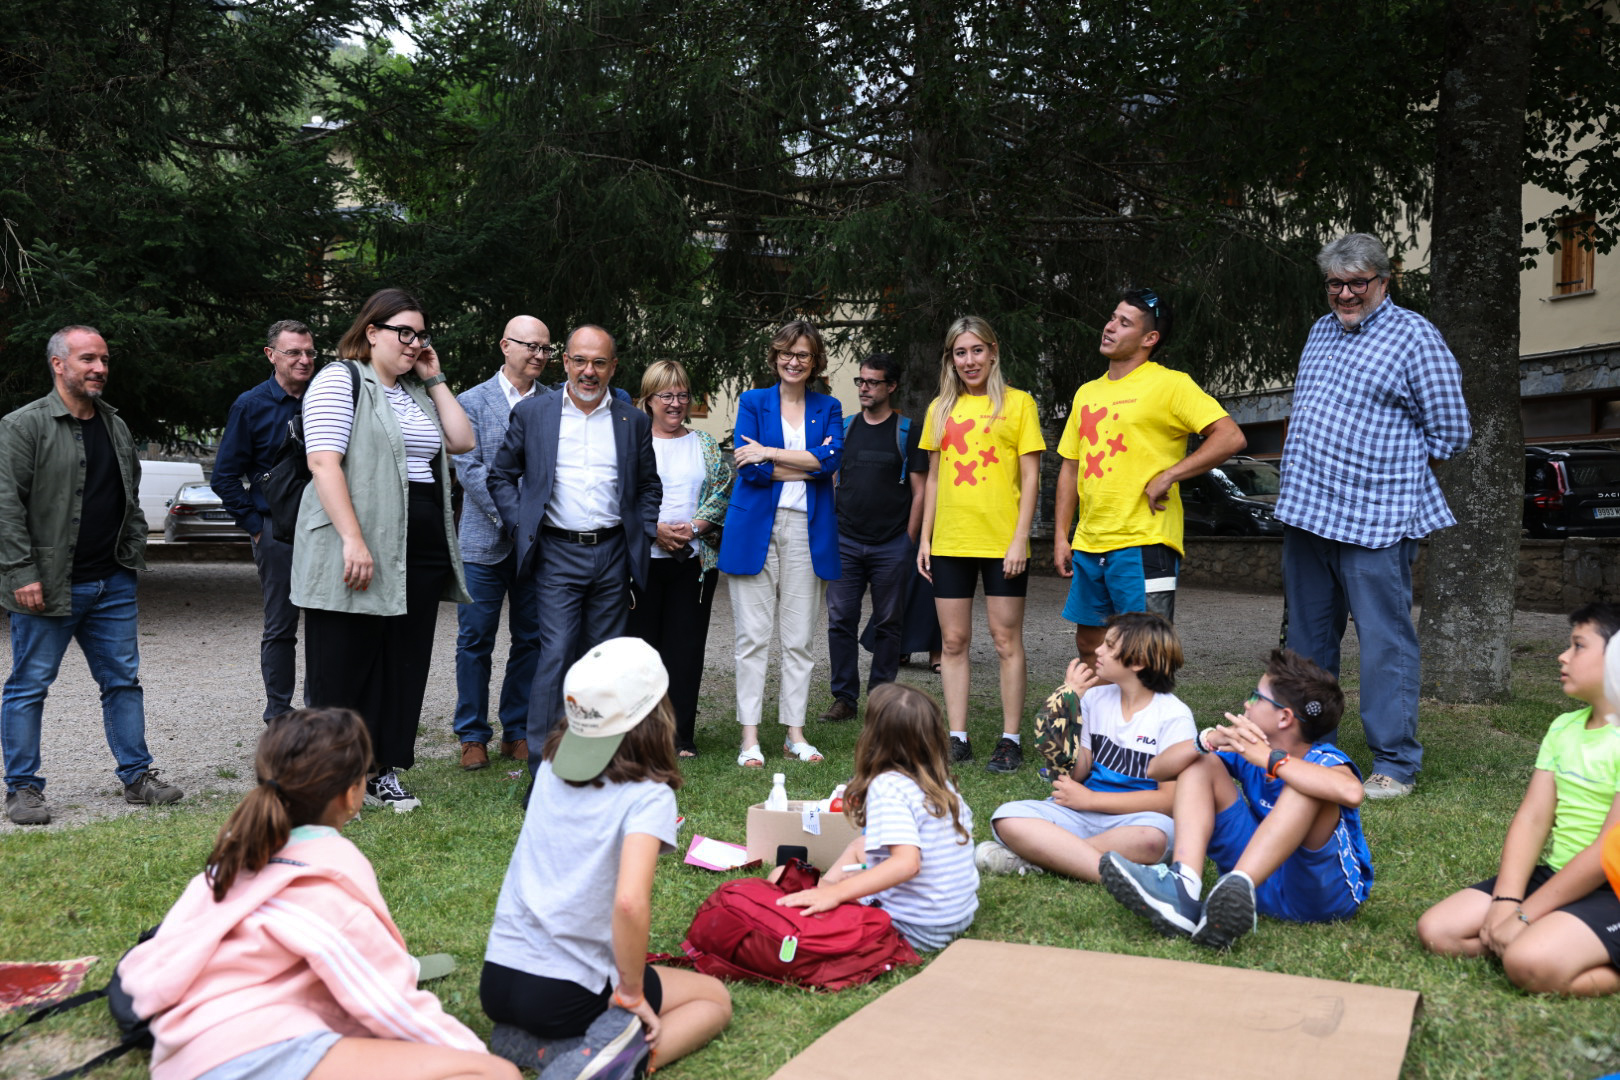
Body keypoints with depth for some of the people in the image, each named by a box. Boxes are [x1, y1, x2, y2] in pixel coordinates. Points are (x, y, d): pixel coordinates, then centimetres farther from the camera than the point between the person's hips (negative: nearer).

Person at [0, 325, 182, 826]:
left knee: (123, 680, 9)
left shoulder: (116, 426, 14)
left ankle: (137, 776, 17)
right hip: (48, 587, -6)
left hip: (113, 585, 6)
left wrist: (135, 553, 13)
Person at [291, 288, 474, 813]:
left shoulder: (418, 391, 19)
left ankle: (382, 772, 19)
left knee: (403, 668, 9)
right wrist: (353, 541, -23)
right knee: (341, 670, -1)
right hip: (356, 557, -7)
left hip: (419, 557, 7)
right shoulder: (341, 380, -4)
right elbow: (323, 461, -14)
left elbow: (462, 441, 10)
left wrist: (434, 379, 8)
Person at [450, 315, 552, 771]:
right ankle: (473, 736, 14)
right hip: (485, 541, -2)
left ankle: (518, 732, 20)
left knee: (530, 640, 8)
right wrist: (508, 516, -13)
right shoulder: (472, 401, 2)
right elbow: (469, 468, -6)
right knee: (475, 641, 3)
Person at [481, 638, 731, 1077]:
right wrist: (631, 994, -15)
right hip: (563, 995, -6)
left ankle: (526, 1039, 9)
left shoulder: (551, 766, 2)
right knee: (715, 999, 18)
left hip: (495, 980, 6)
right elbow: (630, 902, -29)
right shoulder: (648, 797, -15)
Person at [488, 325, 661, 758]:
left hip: (614, 555, 3)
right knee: (556, 655, -10)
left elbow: (649, 486, 18)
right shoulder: (531, 413, 3)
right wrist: (521, 526, -4)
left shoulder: (634, 421, 9)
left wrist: (643, 535, 6)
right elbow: (501, 476, 8)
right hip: (558, 554, -2)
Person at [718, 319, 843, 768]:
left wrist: (769, 453, -11)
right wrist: (809, 464, -6)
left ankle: (795, 734, 12)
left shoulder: (828, 408, 13)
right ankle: (750, 736, 3)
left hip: (807, 531, 2)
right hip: (755, 528, -1)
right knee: (753, 636, -2)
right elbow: (750, 468, -5)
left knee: (799, 638, 4)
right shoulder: (753, 402, 8)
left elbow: (831, 458, -7)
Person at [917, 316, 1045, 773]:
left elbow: (1030, 477, -2)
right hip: (950, 542, 4)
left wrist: (1020, 538, -10)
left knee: (1007, 640, 1)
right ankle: (957, 738, 14)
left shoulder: (1018, 403, 1)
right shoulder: (941, 408, 12)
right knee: (953, 641, 6)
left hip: (1001, 542, -4)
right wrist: (925, 537, 9)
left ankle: (1010, 740, 8)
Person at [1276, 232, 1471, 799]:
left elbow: (1449, 433, -3)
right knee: (1307, 641, 13)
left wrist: (1383, 466, 0)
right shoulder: (1321, 332, 17)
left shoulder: (1414, 337, -4)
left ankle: (1394, 764, 4)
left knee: (1386, 645, -4)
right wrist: (1306, 475, 14)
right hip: (1305, 513, 7)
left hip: (1373, 522, -7)